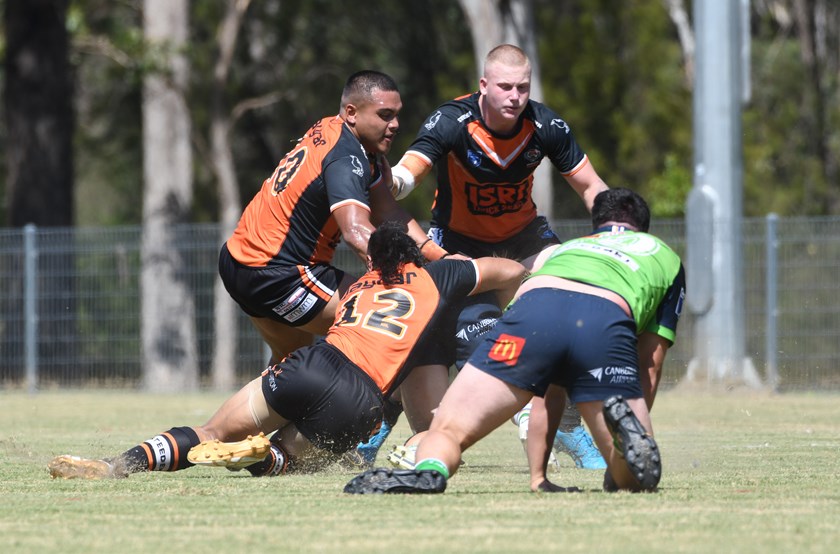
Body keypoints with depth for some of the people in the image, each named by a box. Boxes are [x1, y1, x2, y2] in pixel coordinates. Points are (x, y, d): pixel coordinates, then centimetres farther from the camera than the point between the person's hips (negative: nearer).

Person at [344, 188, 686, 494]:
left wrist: (538, 477, 46)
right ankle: (622, 421, -29)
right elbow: (650, 367, 33)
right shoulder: (666, 256, 40)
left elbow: (547, 388, 46)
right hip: (609, 324, -2)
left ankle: (430, 470, -31)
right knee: (639, 477, 6)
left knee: (446, 432, 6)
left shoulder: (557, 252, 46)